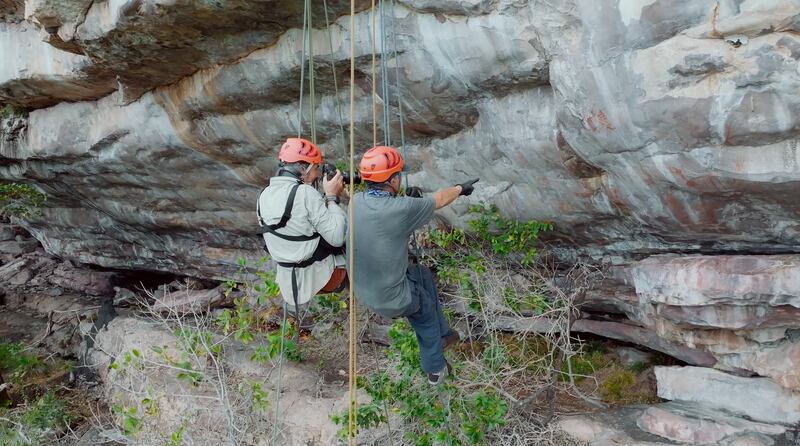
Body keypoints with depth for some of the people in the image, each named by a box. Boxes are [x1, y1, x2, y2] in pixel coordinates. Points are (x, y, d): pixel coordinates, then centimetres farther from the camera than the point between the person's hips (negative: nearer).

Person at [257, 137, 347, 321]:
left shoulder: (264, 195, 0)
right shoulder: (306, 193, -23)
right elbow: (338, 237, -23)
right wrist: (332, 197, -13)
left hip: (286, 278, 7)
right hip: (320, 277, -7)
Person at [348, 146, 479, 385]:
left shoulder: (356, 202, -11)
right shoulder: (403, 209, -26)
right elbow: (439, 200, -7)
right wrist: (461, 188, 12)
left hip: (361, 290, 6)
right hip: (391, 299, -6)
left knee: (423, 274, 27)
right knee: (426, 312, 25)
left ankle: (441, 334, 43)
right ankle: (435, 369, 46)